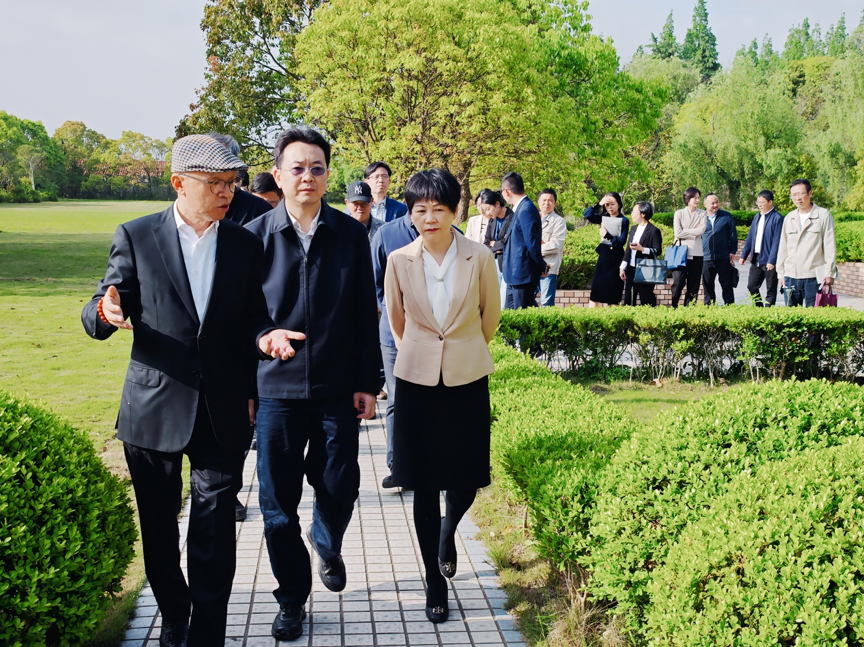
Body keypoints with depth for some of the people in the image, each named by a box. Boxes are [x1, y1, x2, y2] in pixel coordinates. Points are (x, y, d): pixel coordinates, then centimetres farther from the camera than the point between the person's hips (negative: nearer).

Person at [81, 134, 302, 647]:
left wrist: (264, 335, -13)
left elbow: (251, 317, 11)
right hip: (154, 409, 0)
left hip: (222, 413, 0)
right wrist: (107, 312, -25)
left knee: (214, 536, -1)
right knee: (158, 528, 14)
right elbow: (96, 316, 0)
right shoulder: (136, 237, 1)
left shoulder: (246, 245, 7)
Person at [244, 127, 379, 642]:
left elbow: (365, 314, 5)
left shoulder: (352, 234, 2)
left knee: (339, 489, 7)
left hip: (338, 388, 1)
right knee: (279, 502, 4)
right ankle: (293, 597, 23)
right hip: (276, 387, -1)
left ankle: (328, 546, 41)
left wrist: (368, 381, 2)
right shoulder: (255, 236, -2)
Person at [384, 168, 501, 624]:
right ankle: (434, 582, 19)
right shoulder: (399, 261, -4)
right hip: (417, 380, 0)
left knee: (465, 482, 6)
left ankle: (448, 533, 41)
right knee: (425, 487, 4)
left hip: (467, 380, 0)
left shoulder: (479, 258, -7)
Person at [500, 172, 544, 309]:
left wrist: (542, 266, -8)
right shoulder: (521, 208, 11)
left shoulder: (526, 210, -19)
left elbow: (532, 243, -19)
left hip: (523, 274, -10)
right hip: (515, 274, 10)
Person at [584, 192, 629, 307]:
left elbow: (622, 241, -12)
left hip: (615, 259, -4)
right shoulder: (604, 218, 10)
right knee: (595, 293, -1)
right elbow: (587, 215, -3)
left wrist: (607, 236, -27)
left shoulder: (624, 221, -3)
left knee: (612, 295, 1)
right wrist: (599, 204, -11)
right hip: (603, 256, 4)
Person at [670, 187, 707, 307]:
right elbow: (678, 232, -7)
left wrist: (686, 232, -7)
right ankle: (674, 307, 2)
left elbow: (702, 230, -8)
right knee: (678, 282, -7)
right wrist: (694, 232, -5)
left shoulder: (702, 214, 9)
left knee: (694, 284, 3)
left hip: (696, 253, 2)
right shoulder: (679, 213, 5)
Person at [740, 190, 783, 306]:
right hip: (756, 258, 7)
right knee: (751, 286, 8)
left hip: (769, 261, -7)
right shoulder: (757, 217, 13)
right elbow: (750, 237, 17)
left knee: (770, 290, 4)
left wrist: (772, 260, -18)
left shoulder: (777, 218, -10)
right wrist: (744, 255, 12)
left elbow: (776, 241, -14)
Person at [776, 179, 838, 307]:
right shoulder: (789, 218, 14)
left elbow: (830, 246, -2)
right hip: (791, 276, 4)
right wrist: (780, 272, 12)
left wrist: (829, 273, -8)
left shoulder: (823, 215, 0)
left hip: (814, 277, -4)